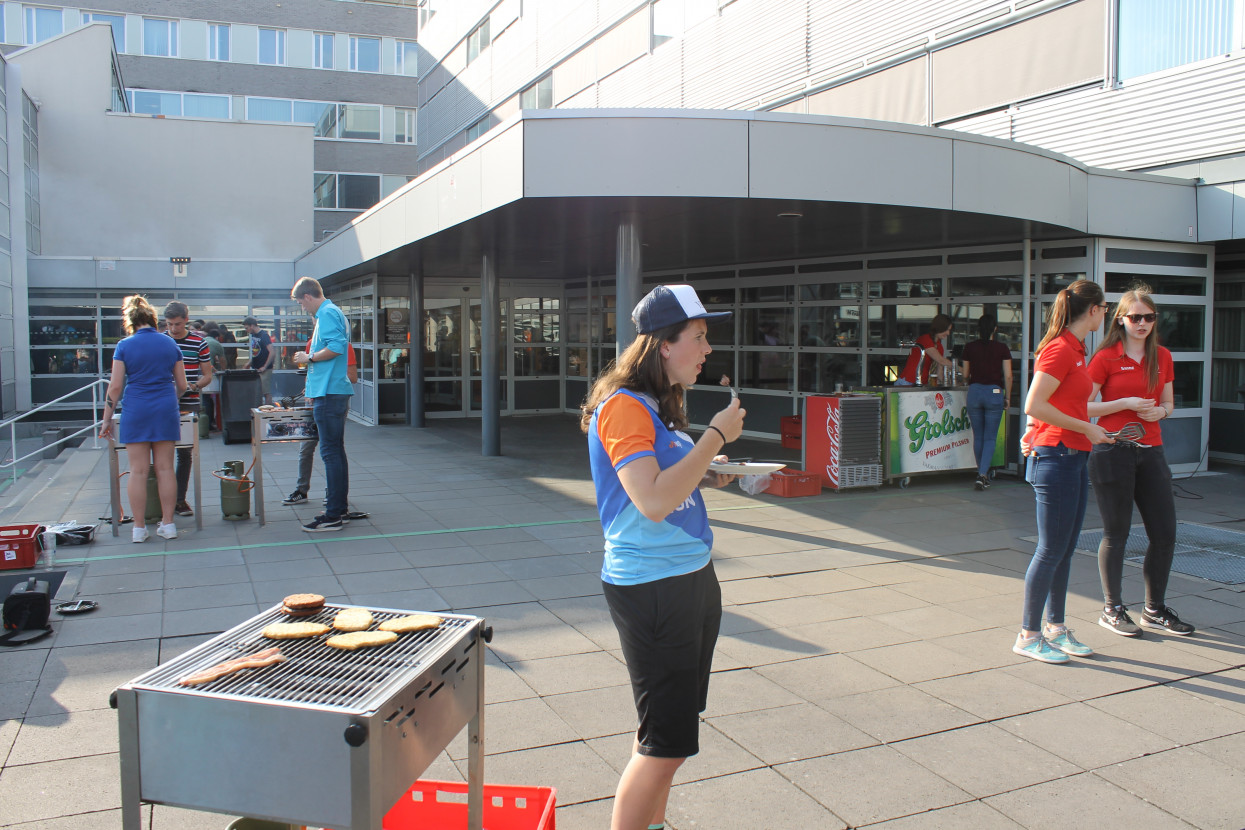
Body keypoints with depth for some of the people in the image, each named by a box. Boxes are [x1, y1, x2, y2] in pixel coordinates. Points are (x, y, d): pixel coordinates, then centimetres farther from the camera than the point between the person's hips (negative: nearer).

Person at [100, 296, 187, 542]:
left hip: (136, 412, -2)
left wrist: (107, 419, 4)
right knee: (165, 469, 7)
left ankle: (139, 528, 6)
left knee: (138, 471, 2)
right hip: (166, 411, 2)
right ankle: (168, 524, 10)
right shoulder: (170, 344, 7)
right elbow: (182, 385, 11)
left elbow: (115, 387, -4)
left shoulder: (124, 346, -2)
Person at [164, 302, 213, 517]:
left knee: (186, 453, 5)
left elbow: (207, 375, 8)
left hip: (190, 405, 1)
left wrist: (192, 386, -12)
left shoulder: (199, 342, 4)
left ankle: (180, 499, 15)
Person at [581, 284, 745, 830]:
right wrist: (716, 436, -20)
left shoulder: (659, 406, 12)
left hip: (693, 578, 10)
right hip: (650, 586, -10)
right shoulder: (623, 406, -17)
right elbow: (652, 501, -27)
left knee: (666, 729, 19)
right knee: (666, 744, -3)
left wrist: (709, 477, 7)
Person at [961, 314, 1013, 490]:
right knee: (990, 438, 4)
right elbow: (1008, 376, -1)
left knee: (978, 436, 14)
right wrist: (1007, 397, 10)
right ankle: (983, 474, -10)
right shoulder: (1002, 349, -2)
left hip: (974, 391, 2)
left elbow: (965, 374, 7)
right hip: (994, 392, -1)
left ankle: (982, 473, 23)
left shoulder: (969, 348, 1)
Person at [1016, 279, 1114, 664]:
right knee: (1051, 550, -3)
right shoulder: (1060, 349, -15)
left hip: (1074, 458, 9)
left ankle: (1056, 627, 24)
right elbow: (1033, 405, -22)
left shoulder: (1075, 350, 13)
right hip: (1056, 456, -9)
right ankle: (1029, 635, 7)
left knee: (1065, 549, 14)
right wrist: (1087, 428, -16)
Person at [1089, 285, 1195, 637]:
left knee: (1165, 532, 7)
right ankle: (1112, 610, 16)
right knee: (1116, 533, 2)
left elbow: (1168, 402, 20)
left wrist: (1160, 411, -2)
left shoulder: (1162, 357, 10)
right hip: (1113, 451, -5)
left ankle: (1155, 609, 23)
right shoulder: (1106, 357, -5)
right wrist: (1125, 404, -15)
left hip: (1150, 451, 5)